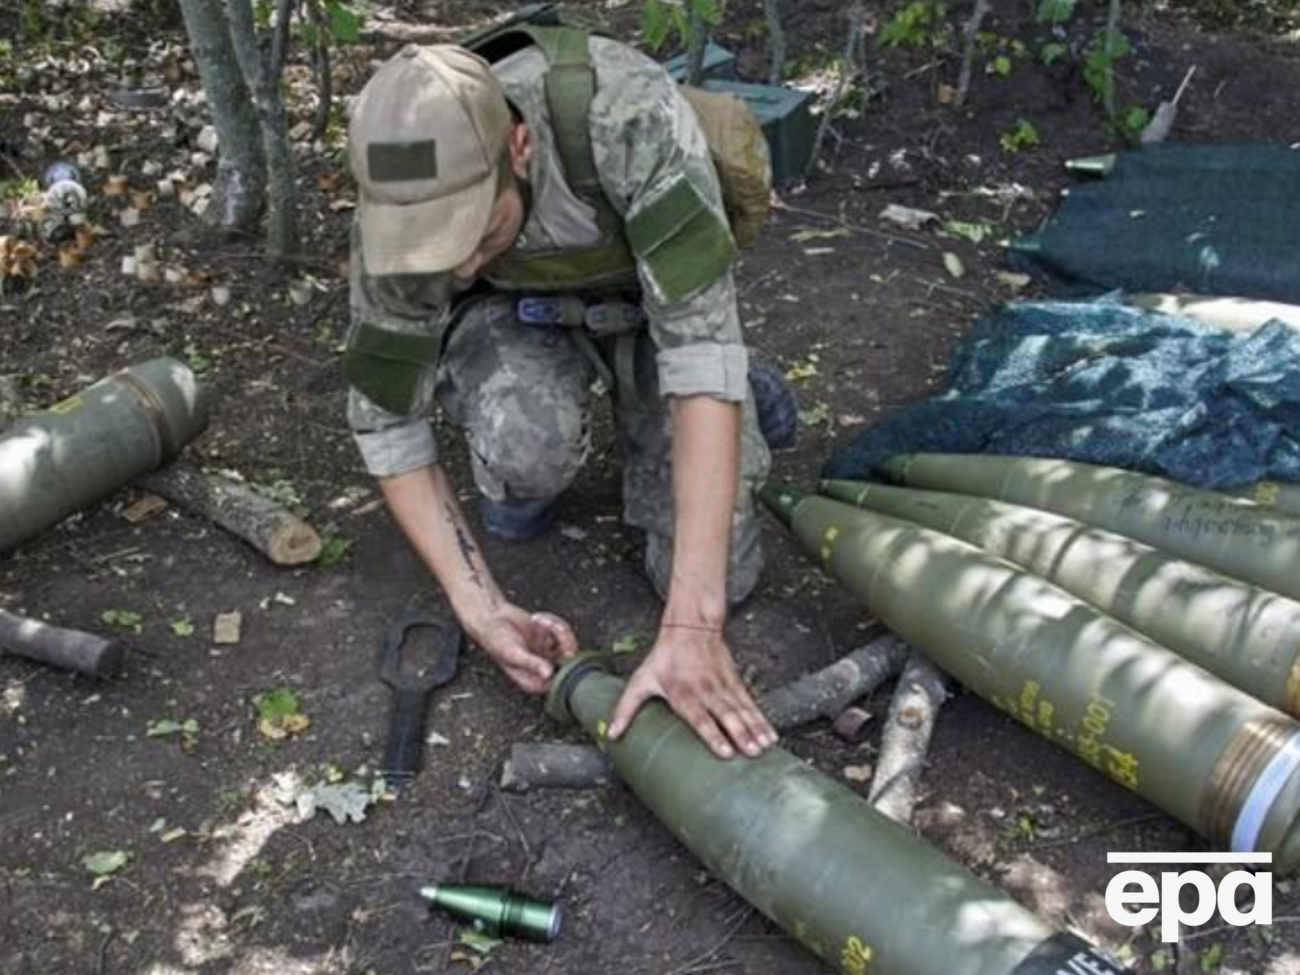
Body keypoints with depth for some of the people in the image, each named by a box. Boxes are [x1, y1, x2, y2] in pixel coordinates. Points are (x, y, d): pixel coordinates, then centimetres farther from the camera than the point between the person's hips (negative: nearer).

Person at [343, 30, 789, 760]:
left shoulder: (628, 111, -43)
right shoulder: (402, 212, -32)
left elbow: (703, 346, -47)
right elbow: (387, 421, -19)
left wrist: (693, 623, -52)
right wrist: (482, 609, -29)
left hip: (657, 300, 0)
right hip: (516, 313, 1)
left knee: (721, 578, -12)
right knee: (527, 441, -36)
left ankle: (636, 403, 17)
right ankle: (521, 469, 3)